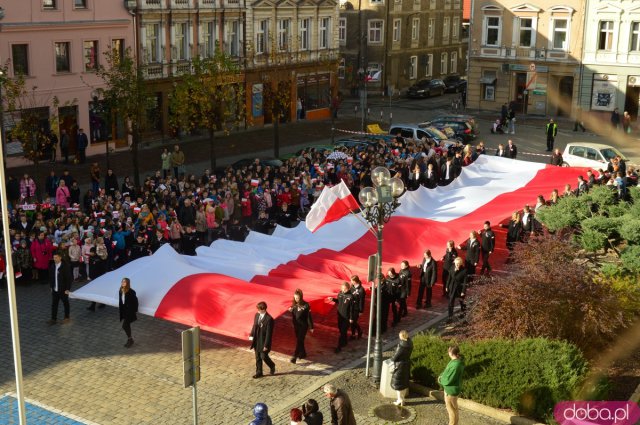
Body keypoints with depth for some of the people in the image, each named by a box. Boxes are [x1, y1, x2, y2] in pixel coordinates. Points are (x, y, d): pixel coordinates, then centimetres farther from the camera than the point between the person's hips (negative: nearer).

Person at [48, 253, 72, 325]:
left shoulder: (65, 266, -14)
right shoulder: (52, 266, 2)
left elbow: (68, 278, -13)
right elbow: (50, 277, 13)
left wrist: (67, 289, -15)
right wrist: (51, 286, 10)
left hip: (63, 290, -5)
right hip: (54, 290, 5)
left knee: (65, 304, 10)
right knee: (54, 304, 6)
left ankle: (66, 318, 24)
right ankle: (53, 319, 12)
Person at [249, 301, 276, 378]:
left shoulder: (269, 319, -22)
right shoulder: (257, 315, 0)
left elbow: (269, 333, -19)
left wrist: (266, 345, -17)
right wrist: (251, 335, 2)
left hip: (263, 342, -6)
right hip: (256, 341, 6)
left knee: (264, 357, 4)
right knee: (258, 357, 14)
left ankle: (272, 366, 32)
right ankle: (259, 372, 26)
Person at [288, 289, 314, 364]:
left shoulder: (305, 305, -18)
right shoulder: (294, 304, -1)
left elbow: (309, 316, -12)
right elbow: (293, 315, 9)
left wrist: (311, 327, -8)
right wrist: (290, 311, -13)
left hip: (303, 326, -6)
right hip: (296, 325, 6)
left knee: (299, 341, -5)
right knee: (299, 340, 17)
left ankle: (295, 356, -3)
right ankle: (303, 353, 35)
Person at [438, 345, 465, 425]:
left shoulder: (455, 365, -31)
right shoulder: (457, 360, -2)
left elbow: (448, 380, -26)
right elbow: (447, 371, 13)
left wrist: (440, 380, -7)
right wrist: (441, 376, -1)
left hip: (451, 390, -10)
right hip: (450, 388, 10)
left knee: (451, 409, 6)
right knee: (453, 408, 25)